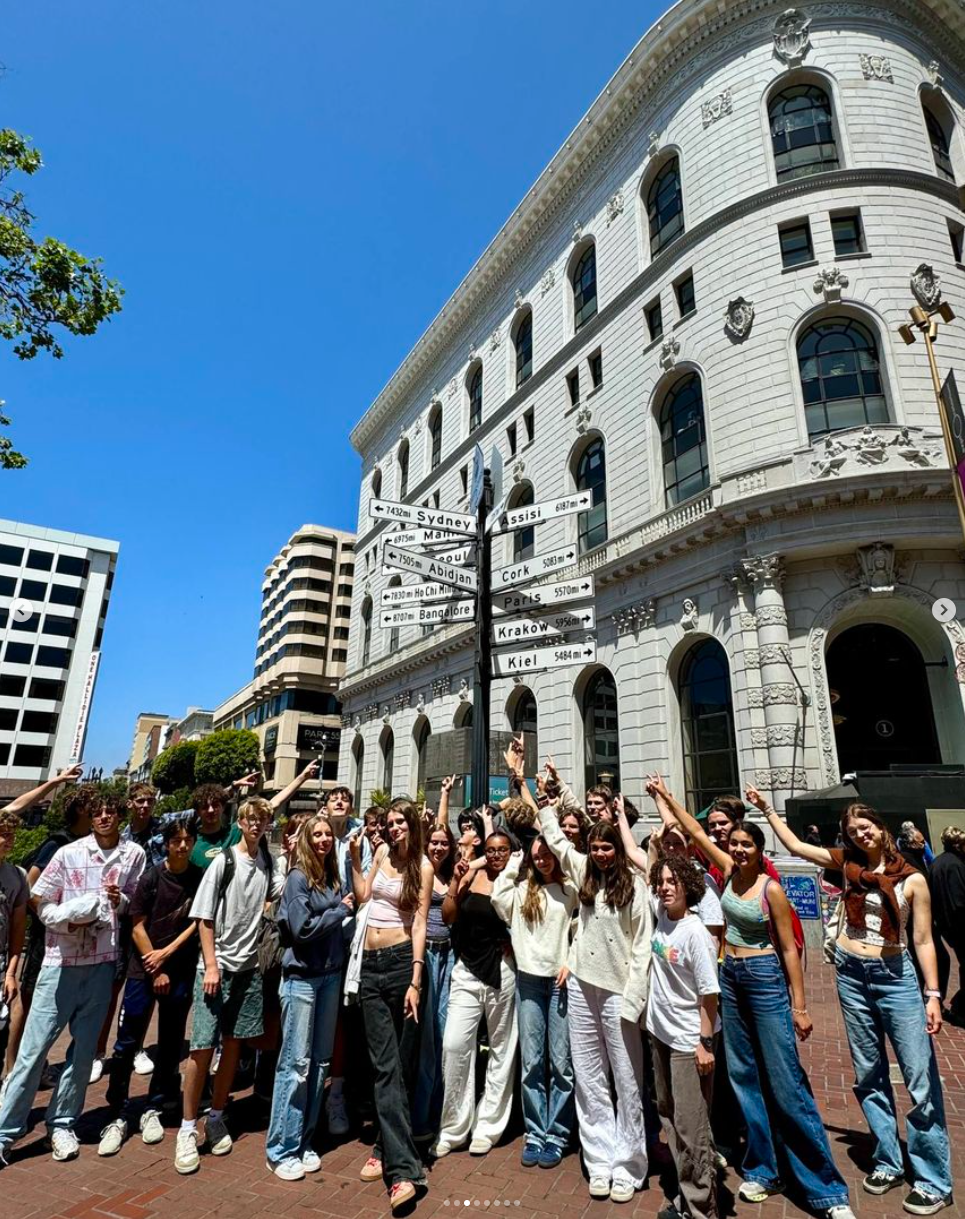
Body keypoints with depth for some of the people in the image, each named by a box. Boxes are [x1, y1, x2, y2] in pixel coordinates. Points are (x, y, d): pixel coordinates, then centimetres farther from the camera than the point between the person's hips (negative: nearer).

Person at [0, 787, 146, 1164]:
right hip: (61, 960, -1)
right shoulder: (68, 853, -5)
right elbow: (41, 903, 0)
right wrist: (70, 920, -17)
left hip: (102, 961, 2)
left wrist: (119, 899, -13)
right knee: (35, 1045, 3)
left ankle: (62, 1123, 27)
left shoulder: (134, 854, -1)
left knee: (85, 1046, 10)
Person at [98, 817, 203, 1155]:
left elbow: (198, 922, -1)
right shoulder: (151, 877, -8)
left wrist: (167, 952, -9)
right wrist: (156, 971, -7)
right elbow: (137, 926, -6)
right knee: (127, 1043, 2)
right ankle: (117, 1117, 16)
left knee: (170, 1044, 9)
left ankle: (154, 1109, 25)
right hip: (144, 969, -1)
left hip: (182, 970, 1)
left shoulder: (202, 878, -5)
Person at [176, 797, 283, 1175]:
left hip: (249, 967, 4)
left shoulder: (269, 864, 4)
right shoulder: (224, 861, -8)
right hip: (216, 966, -4)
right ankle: (187, 1129, 14)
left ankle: (216, 1119, 27)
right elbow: (205, 917, -6)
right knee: (202, 1047, -1)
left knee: (233, 1045, 12)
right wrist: (211, 965, -11)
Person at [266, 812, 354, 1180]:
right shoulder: (298, 877, -12)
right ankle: (281, 1150, 17)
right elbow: (301, 930, -17)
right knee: (296, 1063, 2)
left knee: (319, 1062, 13)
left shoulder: (333, 876, 6)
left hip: (330, 976, 6)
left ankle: (304, 1141, 26)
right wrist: (340, 911, -12)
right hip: (302, 977, -6)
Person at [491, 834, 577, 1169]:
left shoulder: (571, 889, -1)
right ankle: (535, 1133, 21)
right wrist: (513, 862, 0)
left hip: (562, 980, -3)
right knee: (531, 1061, 9)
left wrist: (572, 962, -10)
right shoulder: (522, 889, 9)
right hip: (528, 978, 3)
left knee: (561, 1062, 4)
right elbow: (498, 900, -6)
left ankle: (556, 1135, 18)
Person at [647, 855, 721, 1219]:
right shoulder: (661, 915, -4)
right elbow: (652, 869, 13)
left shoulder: (696, 933, -22)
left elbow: (709, 993, -19)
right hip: (661, 1032, 8)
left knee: (690, 1126, 3)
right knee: (669, 1117, 19)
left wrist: (705, 1043, -17)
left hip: (689, 1041, -8)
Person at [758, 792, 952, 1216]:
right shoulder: (846, 863, 1)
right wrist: (767, 809, 5)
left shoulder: (912, 879, -6)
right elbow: (794, 845, 6)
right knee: (869, 1074, 13)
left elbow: (924, 941, -2)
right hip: (851, 974, 3)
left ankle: (934, 1181, 14)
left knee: (921, 1078, 0)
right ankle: (889, 1163, 29)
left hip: (896, 976, -3)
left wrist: (933, 995, -7)